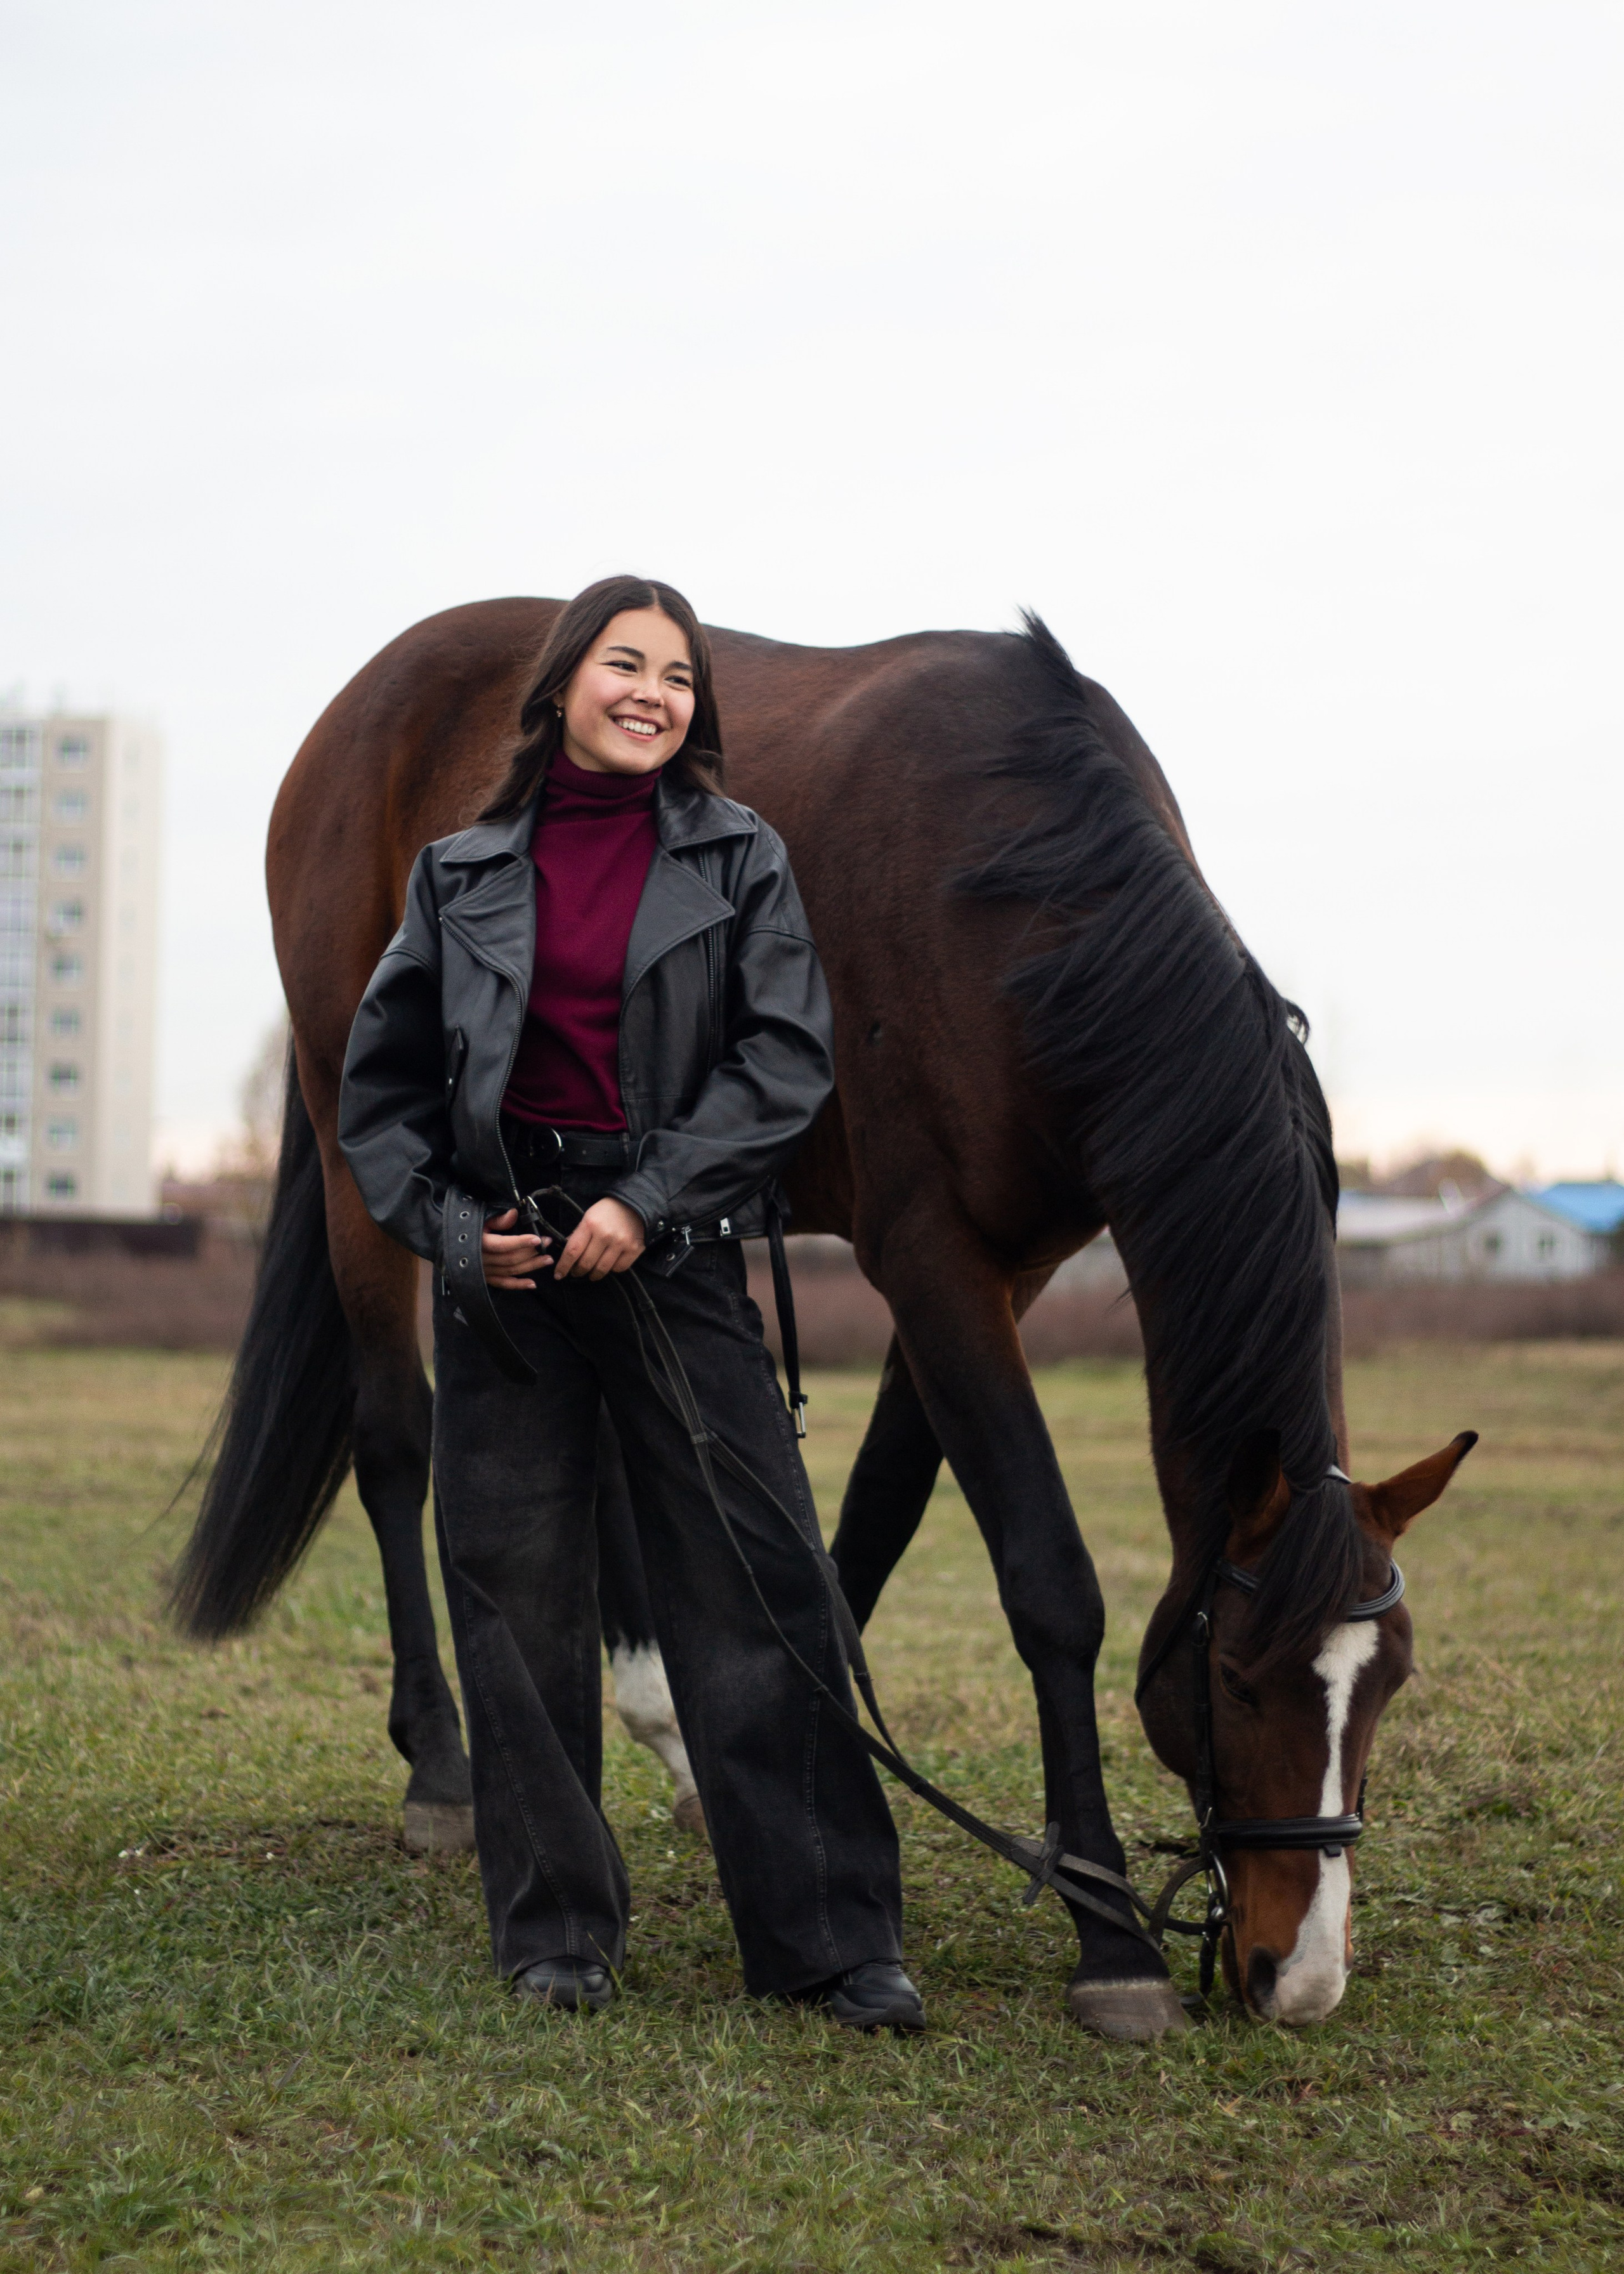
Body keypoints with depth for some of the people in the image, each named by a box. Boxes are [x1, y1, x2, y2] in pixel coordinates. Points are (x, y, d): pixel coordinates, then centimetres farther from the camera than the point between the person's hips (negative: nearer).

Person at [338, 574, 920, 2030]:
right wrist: (446, 1227, -4)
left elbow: (790, 1055, -5)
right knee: (518, 1602, 5)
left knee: (760, 1592, -4)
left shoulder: (739, 859, 4)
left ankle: (831, 1939, 3)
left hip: (676, 1256, -1)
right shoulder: (465, 874, 7)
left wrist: (648, 1201, -14)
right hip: (501, 1259, 2)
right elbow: (381, 1085, 11)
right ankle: (559, 1929, 18)